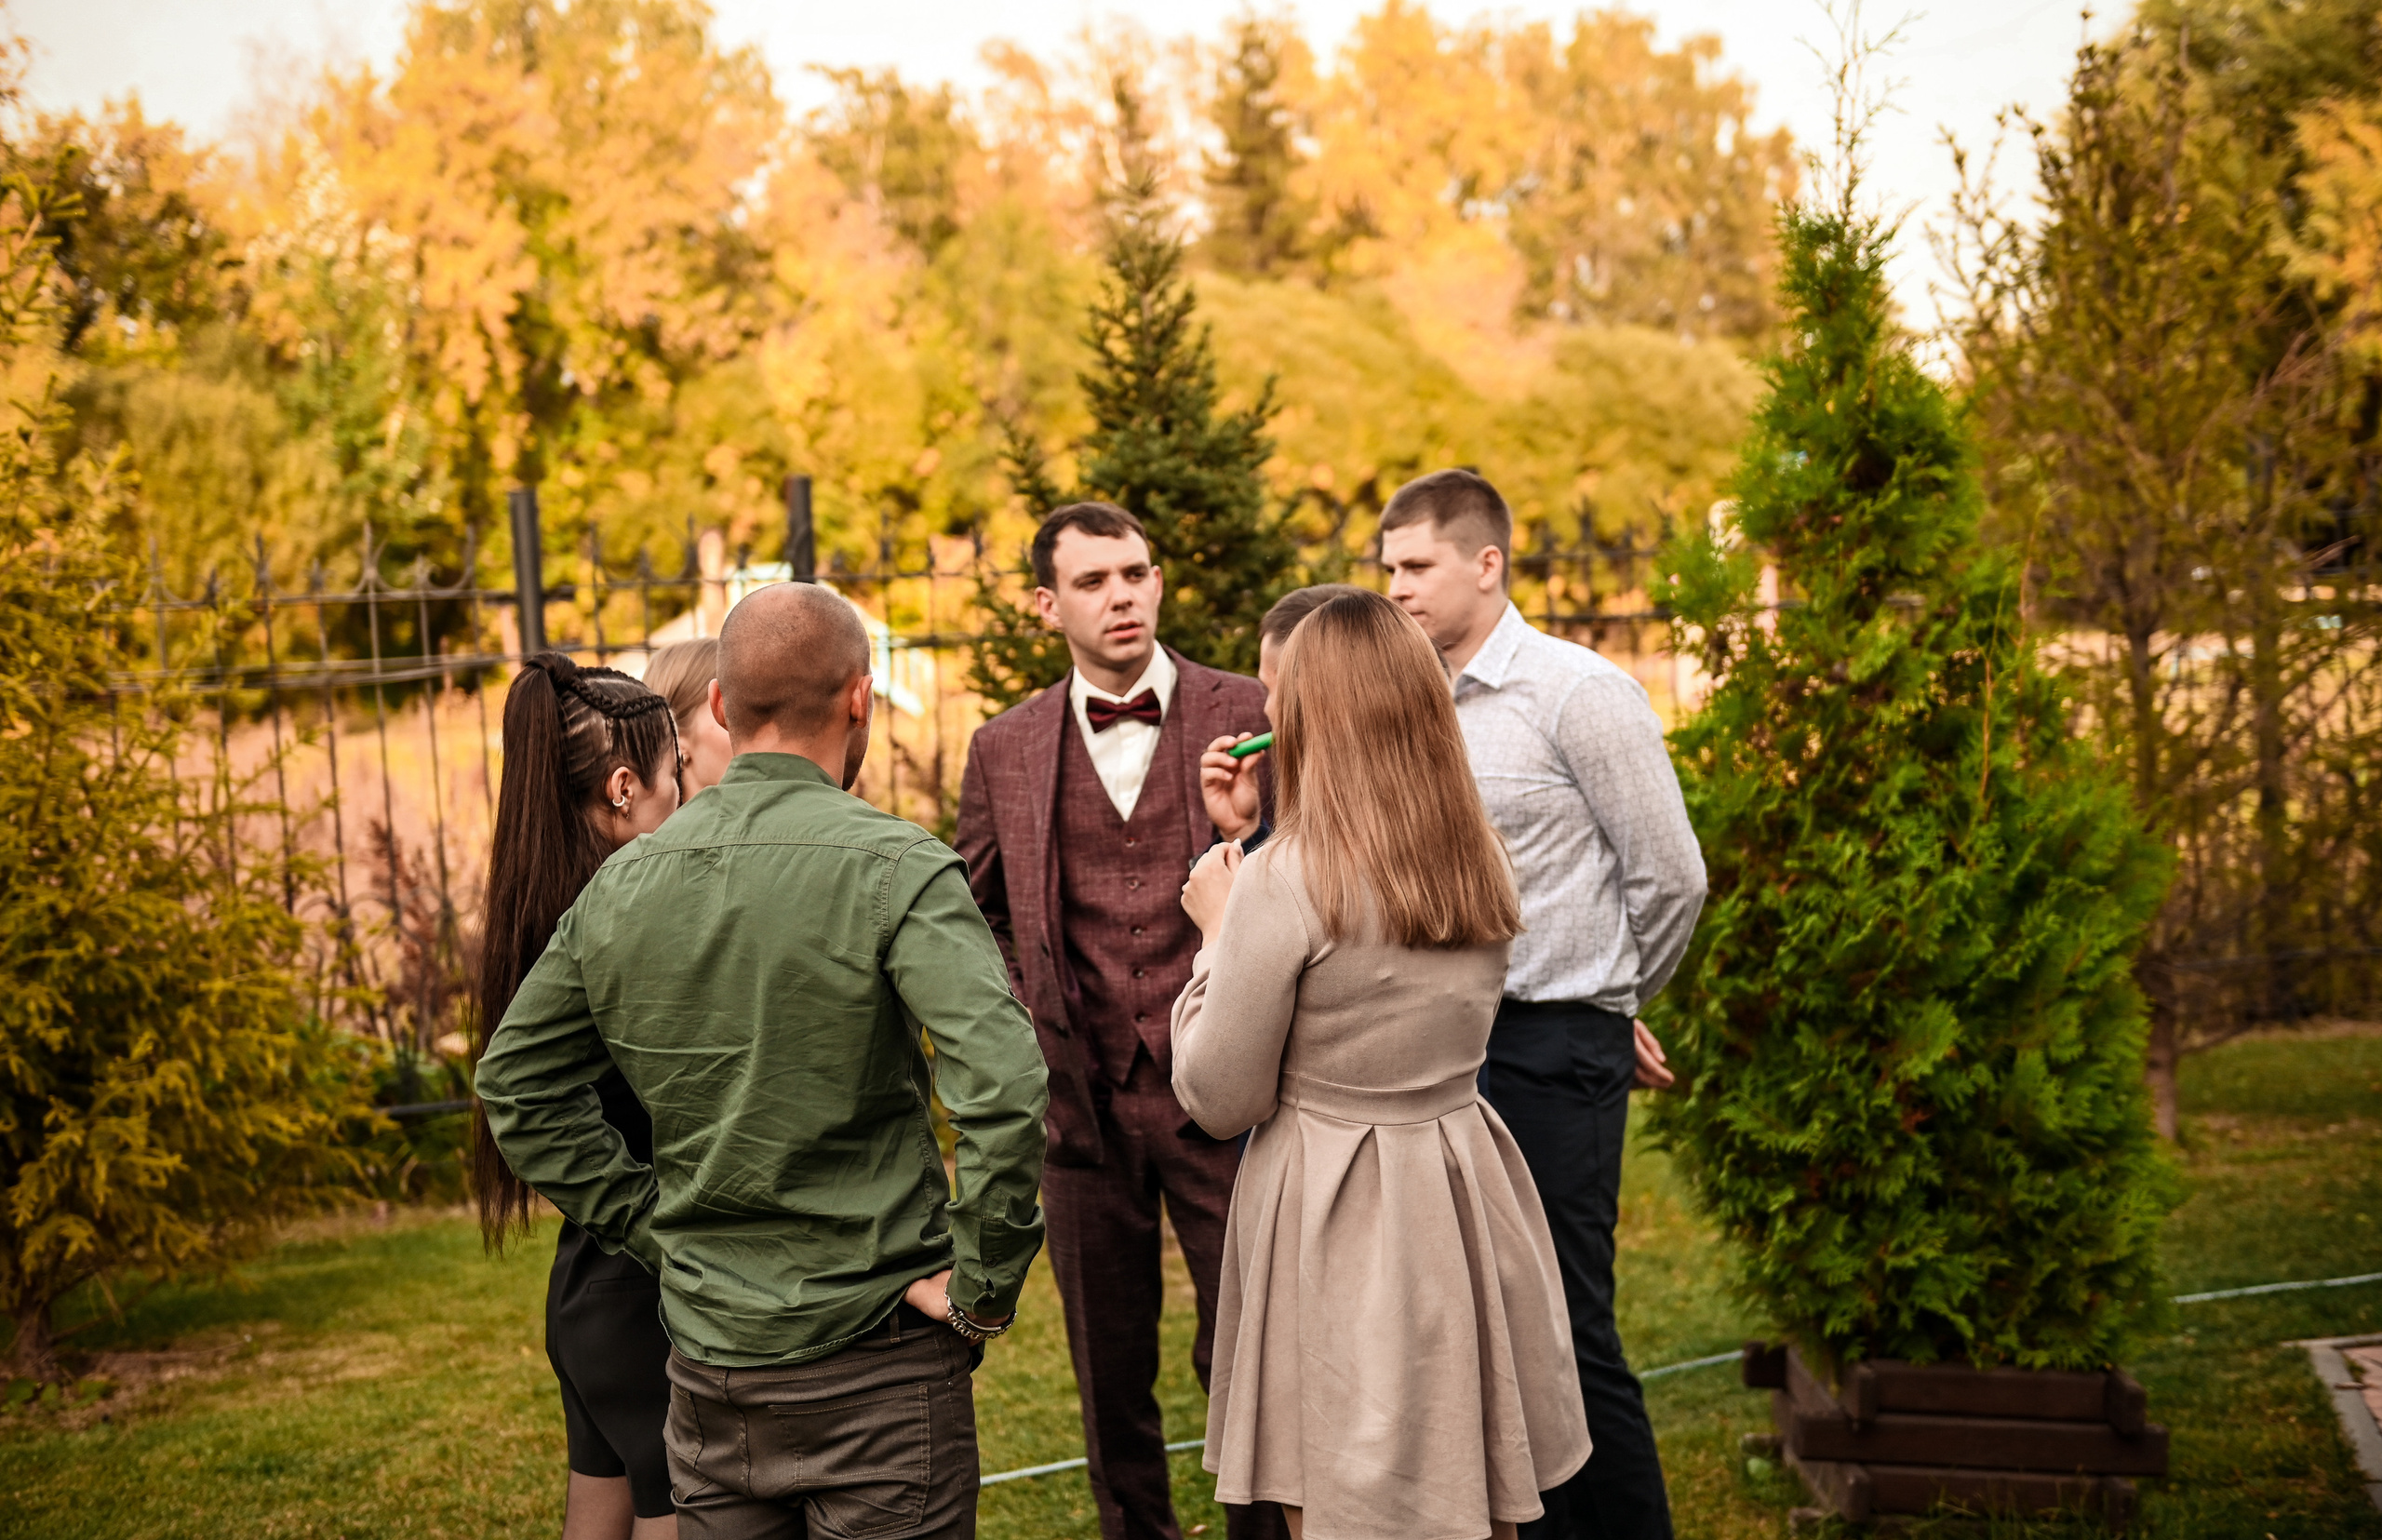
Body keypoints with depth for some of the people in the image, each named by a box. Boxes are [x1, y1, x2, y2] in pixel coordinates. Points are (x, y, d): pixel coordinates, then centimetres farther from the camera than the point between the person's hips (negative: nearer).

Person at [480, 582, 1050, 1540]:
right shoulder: (895, 868, -15)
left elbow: (515, 1085, 12)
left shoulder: (623, 882, 2)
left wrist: (652, 1227, 12)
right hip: (872, 1361, -5)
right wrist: (982, 1288, -15)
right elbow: (1002, 1086, -26)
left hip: (708, 1361, 5)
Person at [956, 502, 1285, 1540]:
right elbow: (972, 919, 16)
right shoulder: (1006, 750, 6)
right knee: (1109, 1377, 13)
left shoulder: (1248, 716, -1)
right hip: (1084, 1101, 2)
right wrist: (1026, 1028, 5)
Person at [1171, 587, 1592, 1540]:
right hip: (1465, 1206, 6)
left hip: (1338, 1225, -6)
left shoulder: (1281, 885, -18)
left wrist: (1216, 934, 3)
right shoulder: (1483, 868, 2)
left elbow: (1219, 1100, -11)